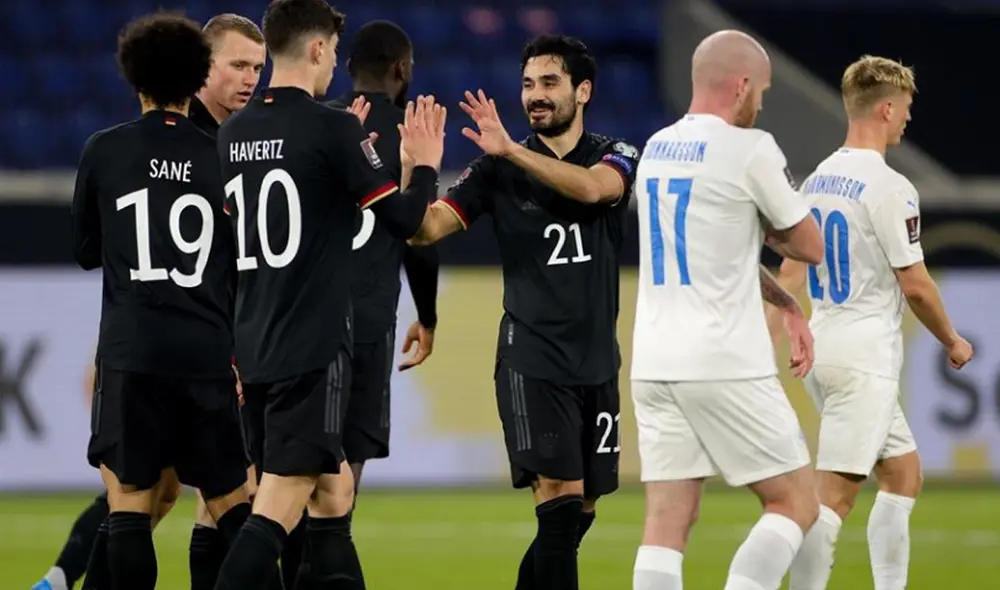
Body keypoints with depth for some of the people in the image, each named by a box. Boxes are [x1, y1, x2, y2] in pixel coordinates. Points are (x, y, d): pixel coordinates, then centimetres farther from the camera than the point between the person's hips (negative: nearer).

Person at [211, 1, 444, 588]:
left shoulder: (233, 134, 9)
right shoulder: (331, 127, -12)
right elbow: (404, 220, -9)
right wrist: (425, 165, 9)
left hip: (254, 347, 8)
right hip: (314, 349, -8)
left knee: (333, 491, 17)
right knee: (277, 510, -10)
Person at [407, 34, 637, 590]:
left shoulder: (616, 156, 2)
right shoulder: (499, 169, -1)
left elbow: (592, 187, -22)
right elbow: (427, 228, -10)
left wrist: (512, 150, -33)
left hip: (597, 362, 3)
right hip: (531, 360, -3)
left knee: (580, 512, 11)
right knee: (560, 497, -17)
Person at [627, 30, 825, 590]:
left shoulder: (657, 148, 14)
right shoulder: (749, 150, -9)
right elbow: (810, 246, 2)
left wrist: (787, 305, 25)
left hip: (654, 367, 7)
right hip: (726, 365, -7)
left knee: (668, 520, 4)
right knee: (795, 503, 4)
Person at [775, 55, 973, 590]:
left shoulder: (816, 180, 10)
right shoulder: (889, 188, -15)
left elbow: (790, 271, 15)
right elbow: (914, 285, -12)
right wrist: (952, 341, 3)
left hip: (822, 346, 9)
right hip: (866, 356, -9)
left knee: (903, 471, 19)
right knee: (834, 496, -11)